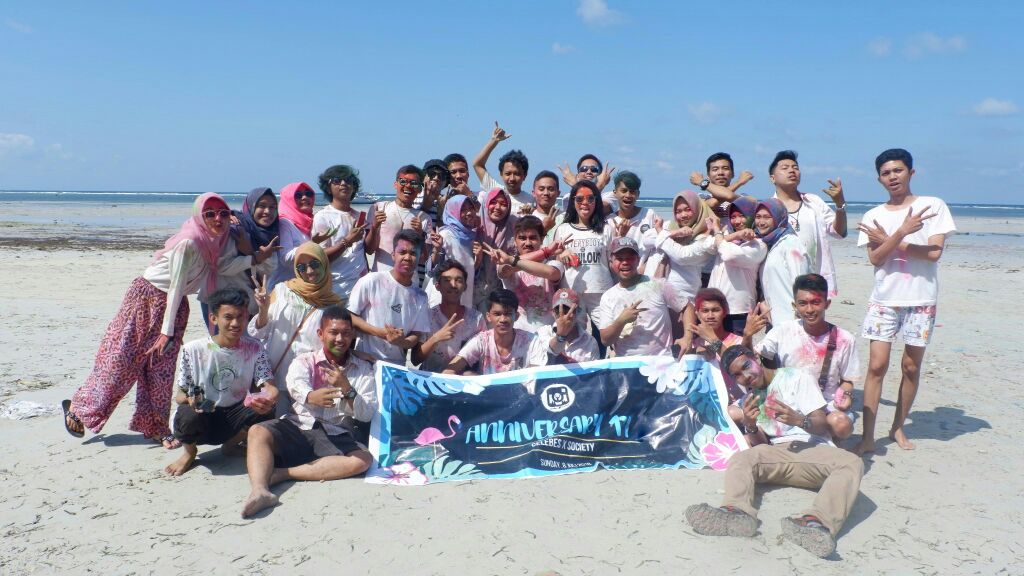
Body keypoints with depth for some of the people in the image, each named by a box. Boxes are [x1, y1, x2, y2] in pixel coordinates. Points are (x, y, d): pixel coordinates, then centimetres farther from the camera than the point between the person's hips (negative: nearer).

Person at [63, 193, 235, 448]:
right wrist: (167, 331, -18)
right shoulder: (189, 243, -25)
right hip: (146, 297, -6)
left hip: (175, 304, 7)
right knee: (119, 359, 2)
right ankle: (77, 407, 22)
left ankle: (156, 427, 15)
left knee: (161, 367, 7)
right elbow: (176, 287, -22)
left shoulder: (218, 242, -4)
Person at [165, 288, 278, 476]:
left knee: (265, 410, -28)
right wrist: (189, 400, -30)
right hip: (202, 419, -1)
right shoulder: (193, 350, -11)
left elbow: (269, 386, -13)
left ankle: (233, 443, 6)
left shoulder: (253, 348, -6)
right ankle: (190, 452, 3)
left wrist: (270, 399, -39)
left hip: (235, 417, 2)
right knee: (188, 416, -35)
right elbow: (180, 394, -4)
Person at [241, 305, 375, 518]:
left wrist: (347, 389, -15)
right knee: (258, 432, -28)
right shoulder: (305, 361, 12)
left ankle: (283, 473, -31)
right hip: (297, 427, 0)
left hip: (336, 436, 0)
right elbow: (296, 384, -14)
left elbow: (367, 414, 4)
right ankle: (259, 490, -46)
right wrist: (310, 396, -39)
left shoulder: (363, 369, 14)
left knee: (363, 460, -30)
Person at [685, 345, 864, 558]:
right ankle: (738, 512, -55)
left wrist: (799, 420, -21)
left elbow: (822, 426, 2)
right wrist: (750, 427, -12)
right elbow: (761, 446, 10)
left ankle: (817, 521, -59)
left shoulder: (796, 377, 9)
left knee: (851, 463, -33)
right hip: (777, 454, 3)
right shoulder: (749, 400, 20)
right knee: (740, 458, -26)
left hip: (813, 450, -2)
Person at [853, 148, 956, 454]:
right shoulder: (873, 216, 5)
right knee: (877, 365, -6)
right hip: (884, 299, 1)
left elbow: (934, 253, -11)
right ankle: (868, 437, -2)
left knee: (911, 366, 8)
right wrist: (902, 232, -23)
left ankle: (898, 427, 25)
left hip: (921, 299, -1)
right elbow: (876, 259, -8)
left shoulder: (934, 205, -1)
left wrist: (888, 241, -9)